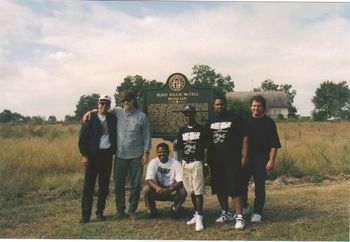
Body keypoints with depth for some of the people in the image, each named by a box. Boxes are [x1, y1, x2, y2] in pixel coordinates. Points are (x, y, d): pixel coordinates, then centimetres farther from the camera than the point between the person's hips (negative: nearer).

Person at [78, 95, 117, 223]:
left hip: (107, 155, 3)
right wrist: (84, 155, -10)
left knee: (104, 185, 9)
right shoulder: (90, 118, -1)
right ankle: (86, 215, 6)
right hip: (93, 155, -3)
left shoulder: (112, 118, 8)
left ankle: (100, 211, 21)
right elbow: (82, 138, -4)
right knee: (89, 185, 0)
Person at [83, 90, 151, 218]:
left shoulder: (142, 116, -1)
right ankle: (120, 210, 23)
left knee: (135, 184, 6)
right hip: (120, 155, 2)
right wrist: (90, 112, 1)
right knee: (119, 184, 9)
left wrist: (146, 153, -5)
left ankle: (132, 210, 21)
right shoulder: (117, 112, 4)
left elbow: (147, 136, 0)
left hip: (136, 156, -2)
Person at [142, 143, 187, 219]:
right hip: (157, 191, 1)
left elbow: (181, 182, -20)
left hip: (172, 191, 0)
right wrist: (157, 188, -40)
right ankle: (152, 210, -1)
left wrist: (169, 189, -38)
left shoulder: (176, 163, -13)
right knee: (146, 189, -27)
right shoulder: (153, 162, -9)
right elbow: (149, 179, -19)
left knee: (183, 191, -29)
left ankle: (175, 208, 3)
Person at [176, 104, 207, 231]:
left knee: (198, 191, -6)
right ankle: (196, 214, 23)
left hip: (197, 162, -4)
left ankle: (199, 218, -5)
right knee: (191, 191, 11)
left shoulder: (201, 129, 0)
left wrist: (204, 162, -7)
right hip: (186, 163, 4)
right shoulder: (182, 130, 9)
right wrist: (183, 159, 1)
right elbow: (179, 148, 13)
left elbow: (205, 147, 0)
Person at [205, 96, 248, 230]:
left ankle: (239, 216, -1)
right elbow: (207, 142, 17)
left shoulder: (235, 118, -2)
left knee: (234, 188, -8)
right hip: (215, 161, 5)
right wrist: (208, 159, 12)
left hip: (232, 160, -5)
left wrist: (244, 156, -11)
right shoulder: (210, 122, 13)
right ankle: (226, 213, 26)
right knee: (219, 188, 11)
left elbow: (244, 137, -4)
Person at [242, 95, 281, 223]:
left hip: (261, 158, -3)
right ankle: (244, 206, 26)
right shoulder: (246, 120, 7)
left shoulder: (269, 122, -2)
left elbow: (274, 144, -5)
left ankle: (257, 212, 13)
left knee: (259, 186, 2)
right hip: (246, 157, 3)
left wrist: (271, 160, -12)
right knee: (242, 183, 6)